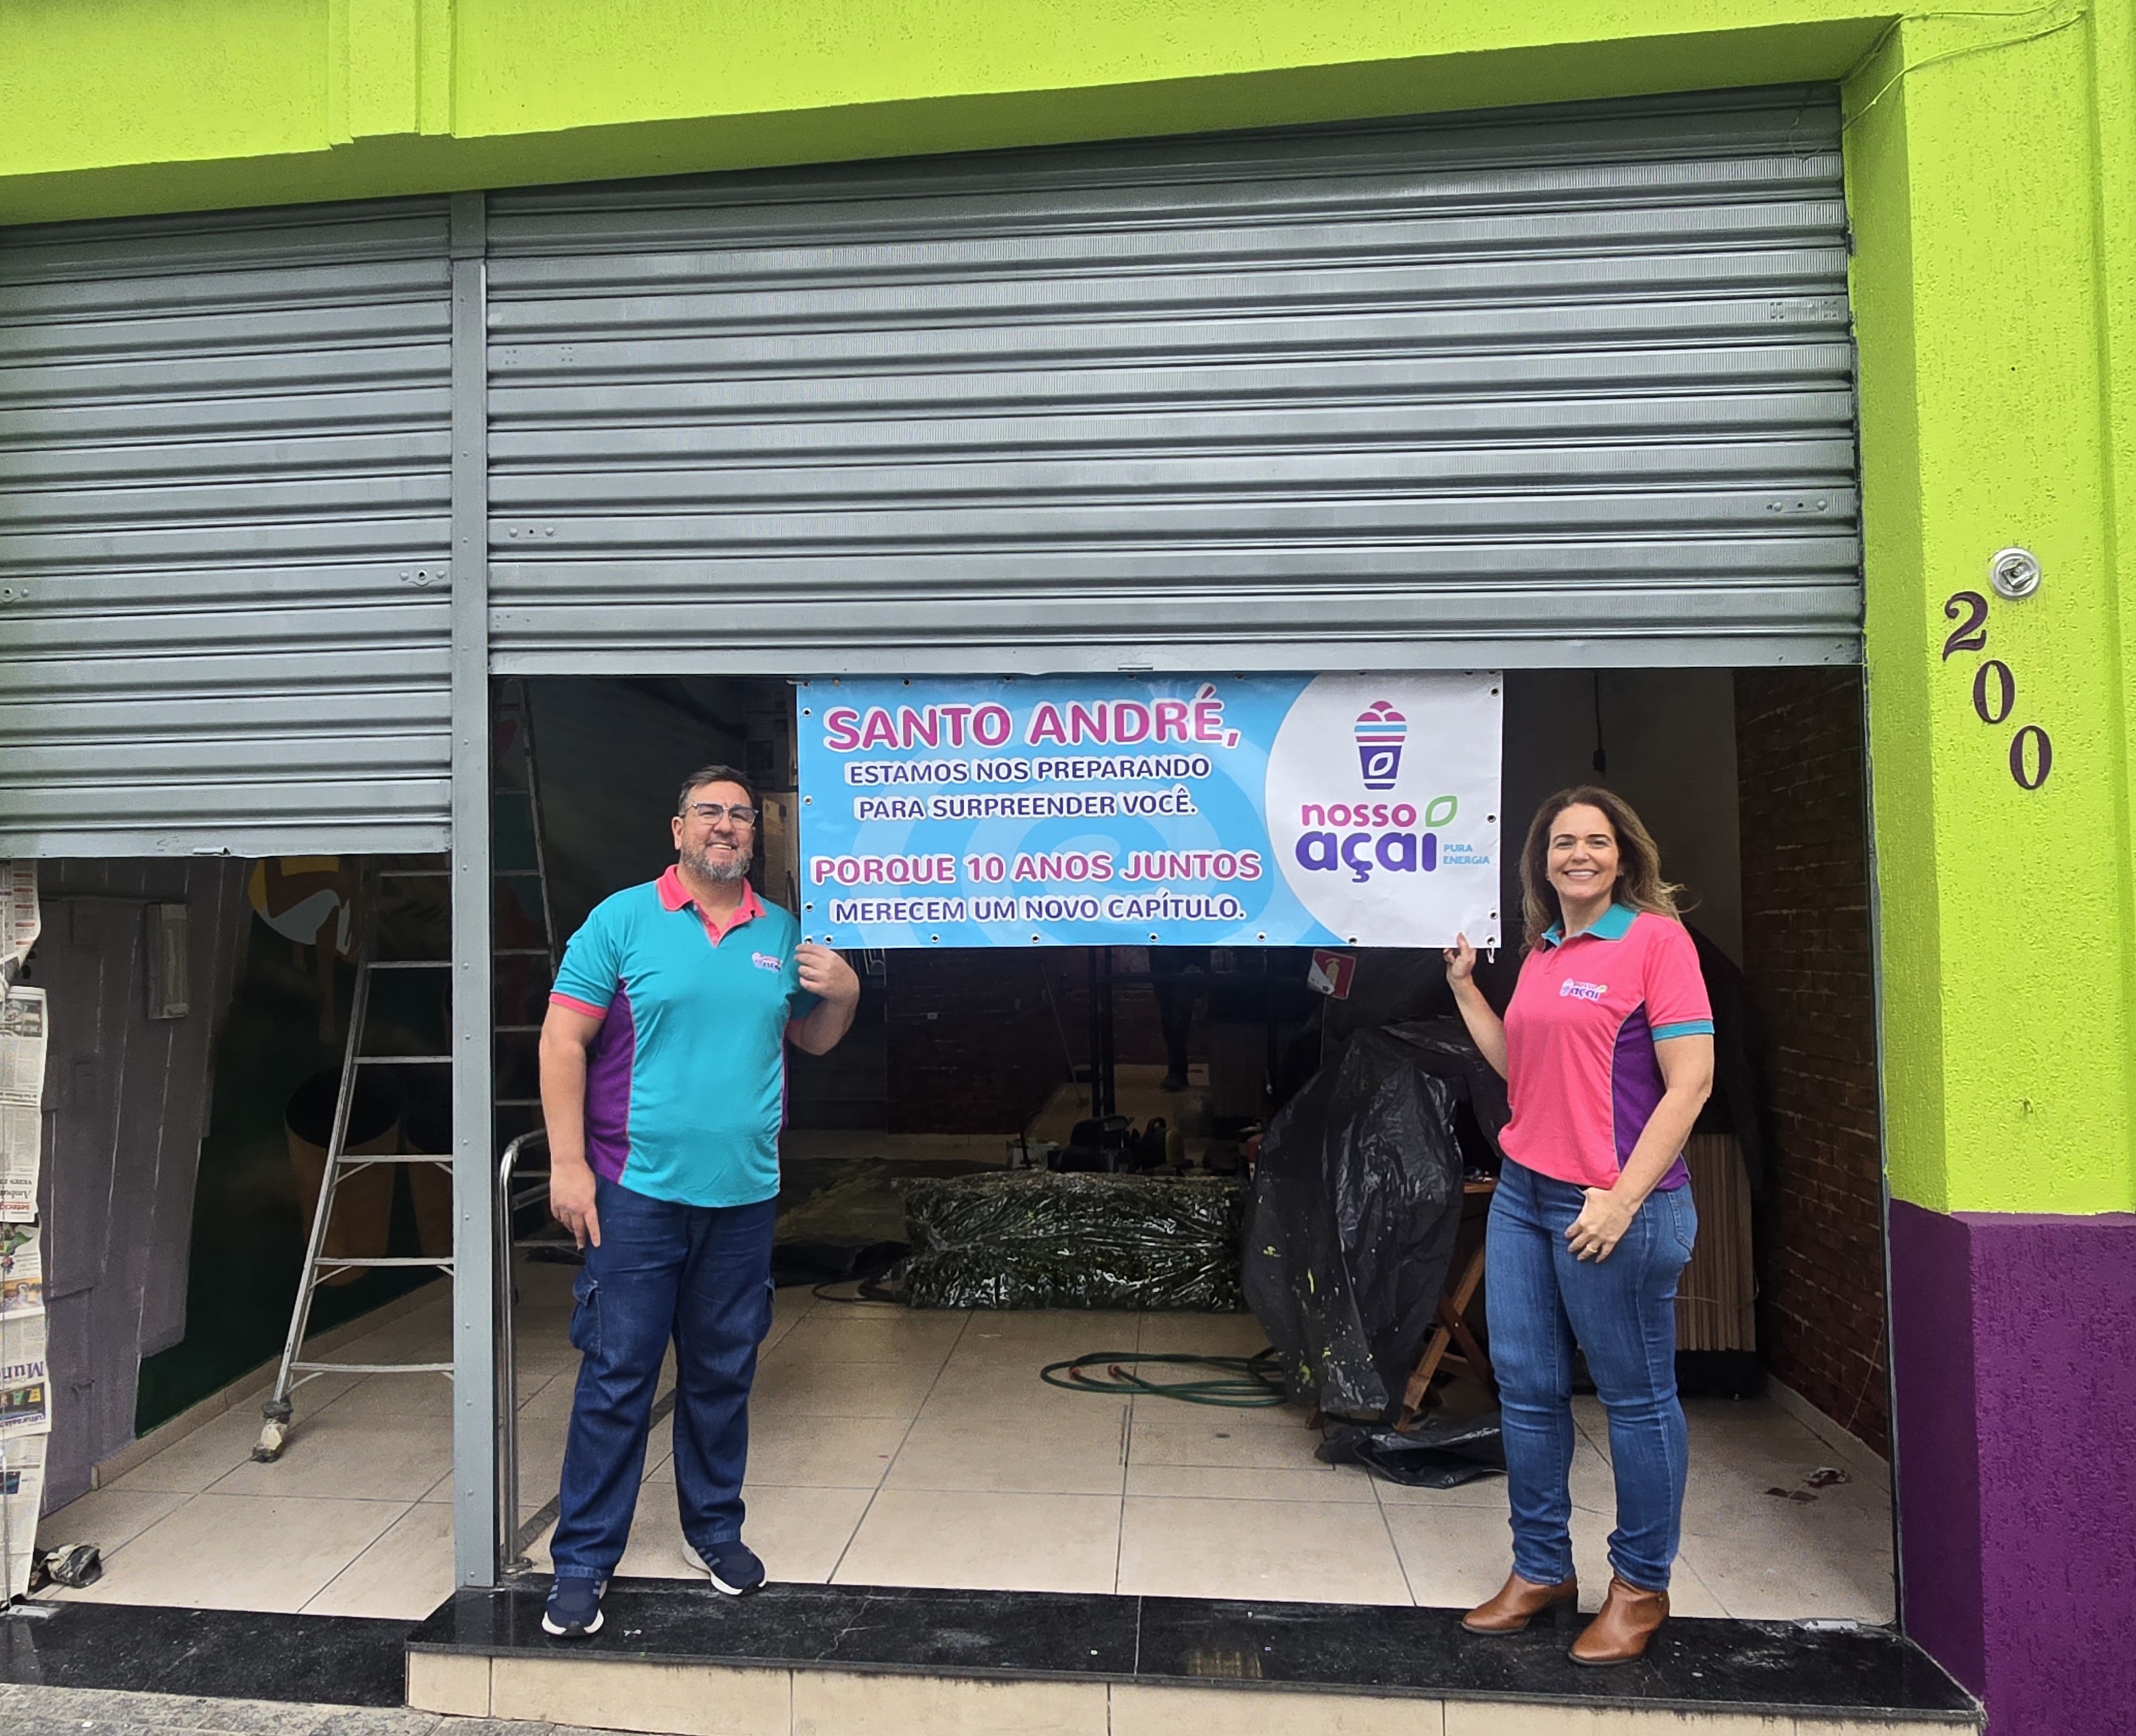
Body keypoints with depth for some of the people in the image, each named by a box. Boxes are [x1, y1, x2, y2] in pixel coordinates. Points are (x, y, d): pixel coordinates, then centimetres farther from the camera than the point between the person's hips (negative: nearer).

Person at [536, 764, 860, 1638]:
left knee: (723, 1371, 15)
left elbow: (813, 1040, 18)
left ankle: (714, 1527, 34)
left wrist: (843, 994, -4)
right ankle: (583, 1560, 18)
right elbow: (563, 1041, -6)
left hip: (744, 1194, 4)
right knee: (616, 1377, 2)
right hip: (638, 1191, -3)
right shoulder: (622, 919, -4)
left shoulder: (783, 933, 8)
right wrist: (568, 1164, -11)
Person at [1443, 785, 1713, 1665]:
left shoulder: (1656, 938, -8)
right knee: (1526, 1388, 13)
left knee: (1636, 1397, 8)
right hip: (1523, 1194, 7)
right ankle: (1541, 1568, 29)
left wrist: (1623, 1198, -18)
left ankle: (1641, 1586, 26)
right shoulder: (1541, 952, 13)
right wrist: (1465, 987, 13)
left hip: (1614, 1206, -7)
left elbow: (1690, 1080, -13)